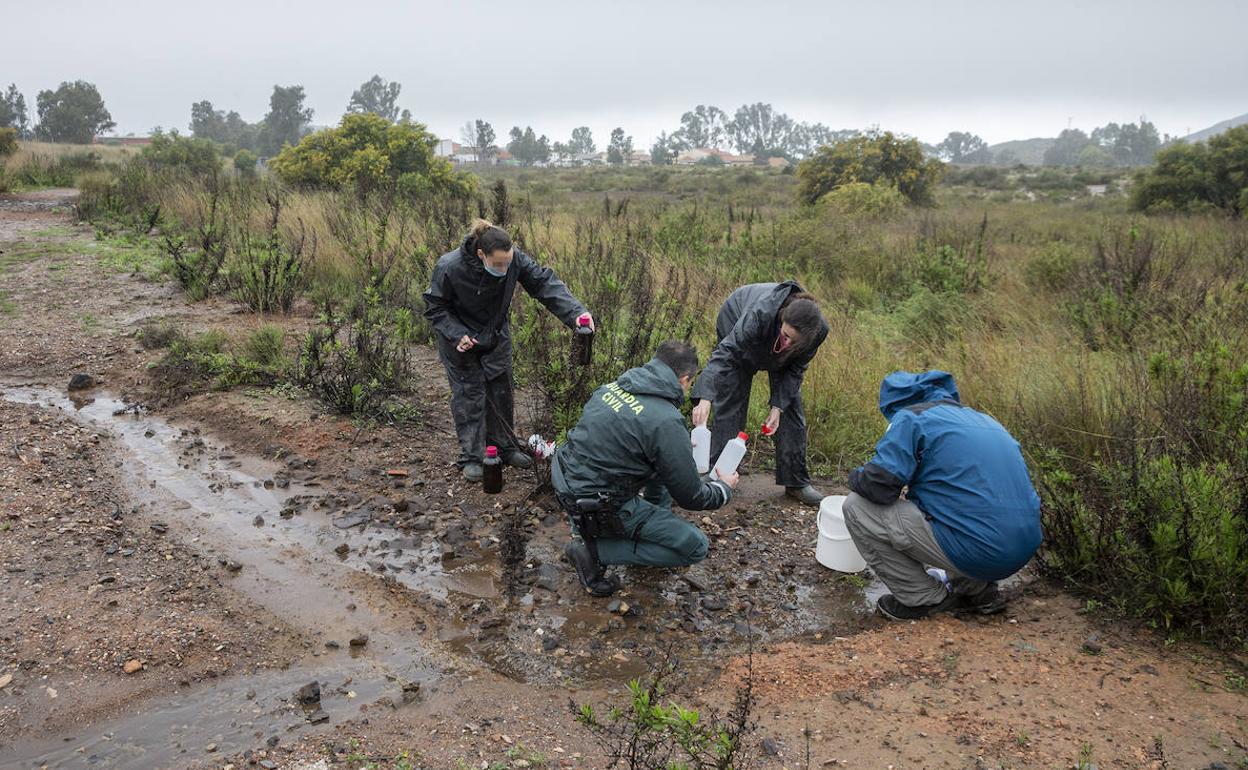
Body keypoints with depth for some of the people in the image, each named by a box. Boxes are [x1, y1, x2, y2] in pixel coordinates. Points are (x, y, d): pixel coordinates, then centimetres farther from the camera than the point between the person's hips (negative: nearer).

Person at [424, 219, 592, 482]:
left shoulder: (514, 258, -25)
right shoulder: (449, 268, -31)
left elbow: (544, 282, -24)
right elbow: (435, 307, -16)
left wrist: (575, 312, -37)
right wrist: (457, 335, -29)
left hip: (497, 338, 4)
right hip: (461, 340, -4)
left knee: (501, 391, 11)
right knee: (469, 394, -3)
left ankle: (504, 447, 27)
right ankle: (471, 457, 9)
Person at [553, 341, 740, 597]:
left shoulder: (614, 385, 1)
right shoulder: (666, 422, -22)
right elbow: (692, 497, -11)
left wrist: (680, 450, 31)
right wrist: (724, 487, 10)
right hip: (598, 507, -9)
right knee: (695, 547, -3)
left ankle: (656, 528, 26)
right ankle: (594, 549, -4)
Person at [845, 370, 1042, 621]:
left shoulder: (911, 417, -3)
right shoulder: (981, 418, 20)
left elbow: (879, 485, -13)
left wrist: (856, 476, 9)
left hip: (974, 552, -8)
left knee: (858, 508, 0)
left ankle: (925, 599, 7)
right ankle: (979, 590, 22)